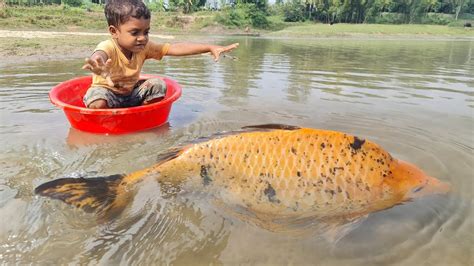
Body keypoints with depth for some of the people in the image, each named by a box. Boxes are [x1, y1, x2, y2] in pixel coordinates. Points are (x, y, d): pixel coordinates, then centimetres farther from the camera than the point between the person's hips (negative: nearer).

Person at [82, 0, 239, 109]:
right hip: (107, 92, -4)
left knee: (158, 85, -16)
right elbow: (100, 55, -55)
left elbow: (175, 48, -19)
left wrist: (210, 48, -28)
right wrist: (97, 63, -84)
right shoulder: (108, 47, -29)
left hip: (132, 93, 5)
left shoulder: (144, 47, -13)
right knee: (98, 103, -36)